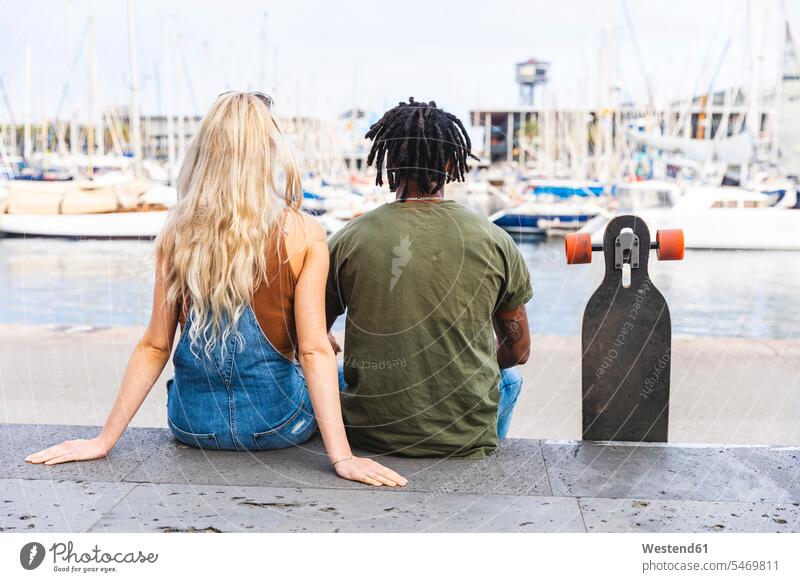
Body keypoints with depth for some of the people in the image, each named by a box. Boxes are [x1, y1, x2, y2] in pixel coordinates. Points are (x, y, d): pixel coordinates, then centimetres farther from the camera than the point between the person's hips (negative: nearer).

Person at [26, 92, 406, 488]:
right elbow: (314, 350, -17)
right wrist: (341, 455, -15)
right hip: (275, 425, -4)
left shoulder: (176, 235, -5)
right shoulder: (303, 235, -13)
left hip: (192, 425, 4)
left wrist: (104, 440, 4)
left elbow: (154, 346, -4)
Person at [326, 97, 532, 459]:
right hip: (467, 437, 1)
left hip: (371, 432, 0)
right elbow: (519, 351, 7)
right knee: (509, 378, 35)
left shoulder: (349, 240, -7)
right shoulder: (494, 241, -6)